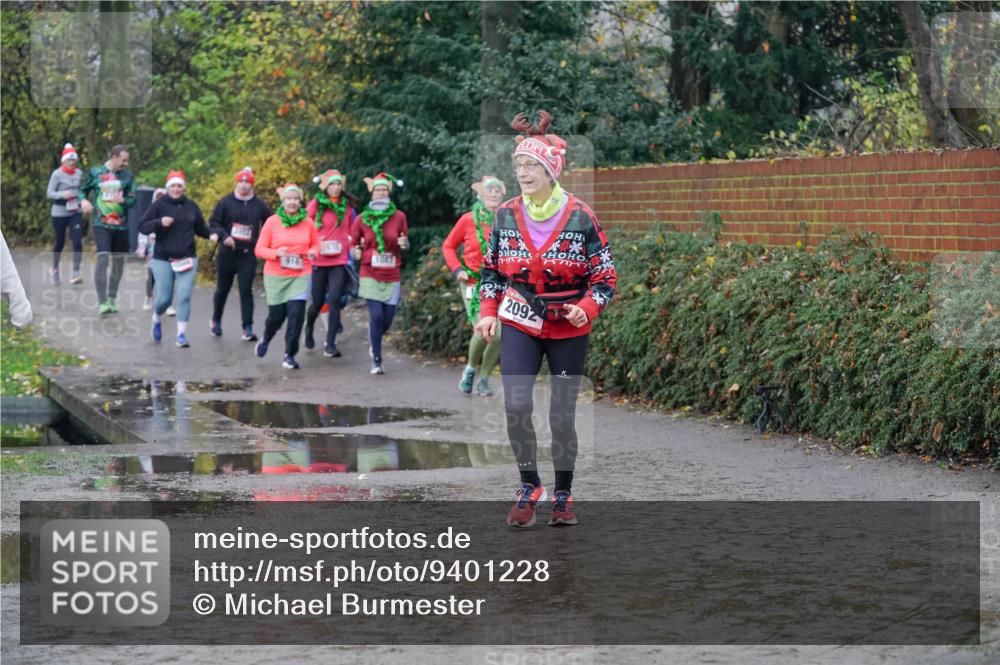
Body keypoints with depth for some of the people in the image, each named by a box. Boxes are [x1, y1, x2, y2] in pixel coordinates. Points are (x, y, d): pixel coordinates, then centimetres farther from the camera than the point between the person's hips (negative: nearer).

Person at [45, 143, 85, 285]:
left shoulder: (79, 173, 5)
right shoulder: (57, 174, -7)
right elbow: (49, 193, -8)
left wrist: (81, 201, 2)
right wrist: (62, 194, -25)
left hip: (75, 213, 3)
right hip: (59, 213, -3)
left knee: (77, 241, -13)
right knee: (59, 243, 10)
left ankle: (76, 273, -15)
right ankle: (55, 270, 33)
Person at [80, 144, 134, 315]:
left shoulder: (127, 175, 6)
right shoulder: (95, 172, 3)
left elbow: (133, 200, 3)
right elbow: (84, 190, 16)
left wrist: (123, 200, -19)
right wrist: (83, 201, -5)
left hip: (121, 225, 3)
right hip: (101, 224, -3)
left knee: (119, 261, 9)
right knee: (102, 259, -17)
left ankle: (112, 298, 27)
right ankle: (102, 302, -20)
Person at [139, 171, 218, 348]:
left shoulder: (191, 206, 7)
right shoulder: (159, 205, -3)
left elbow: (200, 227, 16)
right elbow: (142, 227, -6)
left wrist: (211, 235, -4)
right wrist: (159, 222, -23)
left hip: (186, 259, 2)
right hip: (162, 260, -2)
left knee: (184, 296, -9)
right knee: (164, 298, 2)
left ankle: (181, 334, -5)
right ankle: (157, 321, 34)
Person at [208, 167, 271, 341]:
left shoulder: (259, 204, 4)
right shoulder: (226, 202, 1)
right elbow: (213, 222, 0)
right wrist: (224, 236, -16)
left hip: (248, 255, 0)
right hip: (227, 253, 0)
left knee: (246, 291, -7)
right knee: (222, 289, 13)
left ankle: (248, 328, -7)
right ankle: (216, 320, 35)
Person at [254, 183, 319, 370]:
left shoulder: (307, 223, 2)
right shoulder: (272, 222, -3)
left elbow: (315, 244, 16)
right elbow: (259, 249, -1)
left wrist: (313, 252, -7)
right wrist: (276, 253, -19)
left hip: (300, 276, 1)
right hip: (275, 276, -1)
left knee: (296, 315, -10)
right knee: (276, 315, 6)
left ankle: (289, 355, 2)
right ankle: (265, 340, 40)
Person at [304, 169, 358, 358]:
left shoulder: (347, 206, 5)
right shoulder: (316, 204, -1)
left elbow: (351, 231, 18)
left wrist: (351, 243, 3)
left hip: (340, 260, 1)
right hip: (318, 261, -1)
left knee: (334, 300, -12)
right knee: (318, 301, 7)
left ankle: (330, 344, -10)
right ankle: (309, 328, 40)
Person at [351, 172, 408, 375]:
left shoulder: (399, 217, 0)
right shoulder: (362, 219, 0)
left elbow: (405, 243, 11)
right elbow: (354, 242, 13)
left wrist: (404, 243, -13)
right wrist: (356, 252, -9)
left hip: (392, 276, 2)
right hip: (370, 274, -2)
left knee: (387, 318, 3)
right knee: (376, 316, -13)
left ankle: (374, 343, 36)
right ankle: (376, 360, -2)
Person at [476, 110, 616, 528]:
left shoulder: (580, 218, -9)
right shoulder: (505, 216, 0)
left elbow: (604, 276, -5)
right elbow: (491, 269, 12)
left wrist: (587, 309, -21)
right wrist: (488, 312, 0)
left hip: (568, 330, -2)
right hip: (519, 325, 2)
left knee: (563, 416, 3)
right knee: (515, 406, -14)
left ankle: (563, 496, 20)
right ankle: (529, 487, 4)